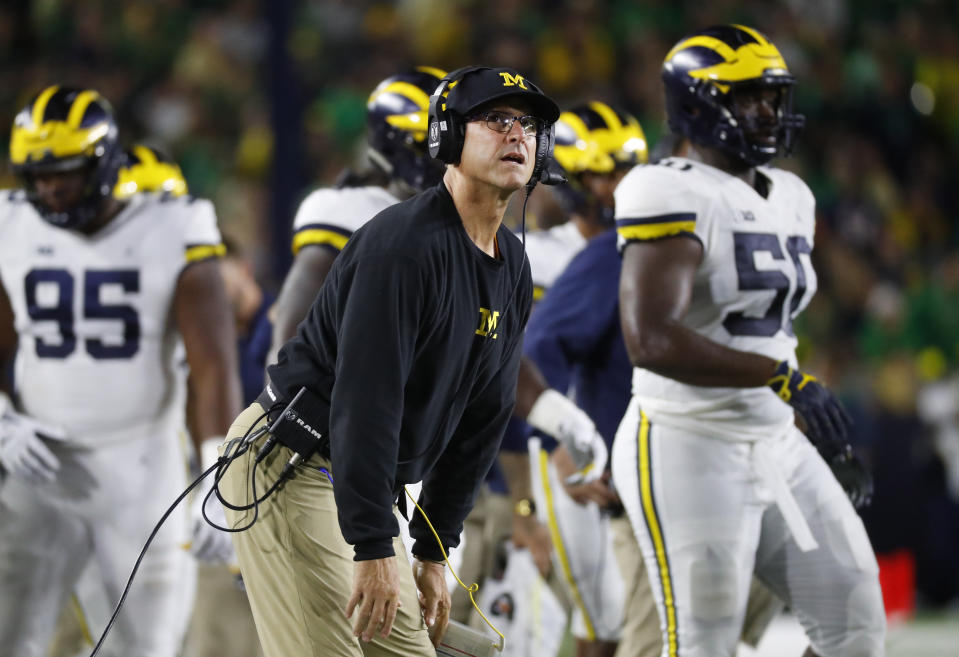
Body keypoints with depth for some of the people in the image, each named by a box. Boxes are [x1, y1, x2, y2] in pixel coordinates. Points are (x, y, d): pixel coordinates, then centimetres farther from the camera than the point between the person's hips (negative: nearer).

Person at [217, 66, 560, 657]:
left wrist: (434, 554, 13)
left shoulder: (513, 270, 8)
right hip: (288, 470, -9)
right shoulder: (403, 243, -21)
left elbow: (482, 421, 14)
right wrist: (375, 550, -29)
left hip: (362, 487, 9)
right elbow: (366, 399, -27)